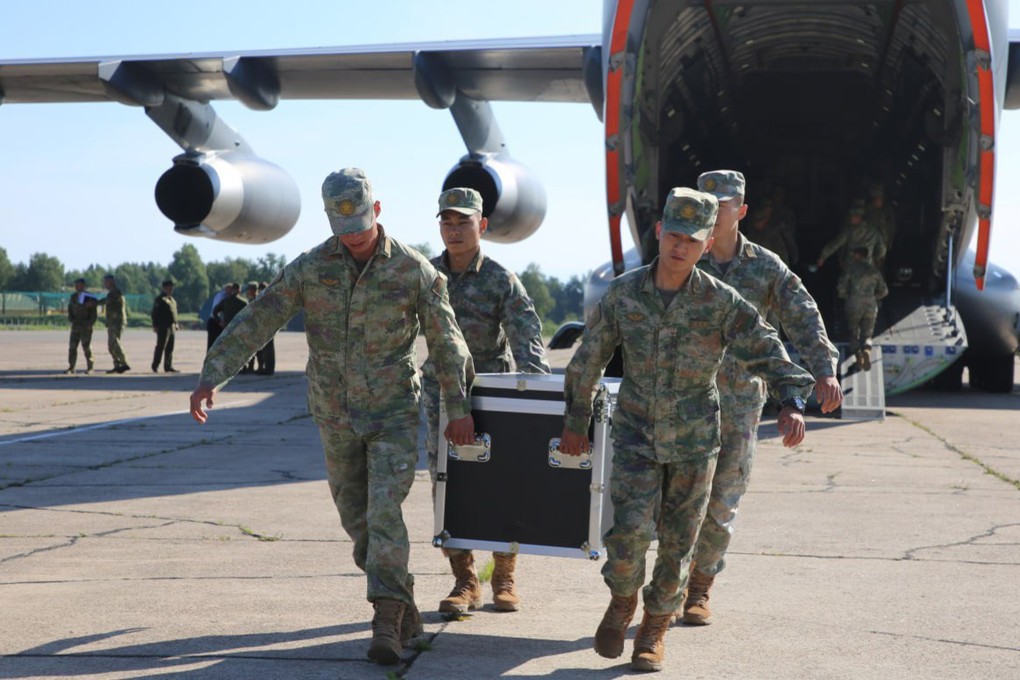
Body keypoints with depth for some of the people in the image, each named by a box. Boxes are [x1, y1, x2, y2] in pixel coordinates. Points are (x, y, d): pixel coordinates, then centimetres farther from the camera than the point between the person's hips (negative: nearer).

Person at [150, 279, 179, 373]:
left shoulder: (172, 299, 20)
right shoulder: (160, 299, -8)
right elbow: (154, 313, -12)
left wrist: (176, 324, 19)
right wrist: (155, 325, -16)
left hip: (171, 326, 9)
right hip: (163, 327, -9)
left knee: (170, 348, 9)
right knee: (161, 346, -8)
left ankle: (168, 366, 14)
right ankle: (155, 366, -2)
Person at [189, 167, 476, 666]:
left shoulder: (413, 269, -9)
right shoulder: (309, 268, -6)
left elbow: (445, 340, -2)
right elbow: (255, 322, -7)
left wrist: (458, 409, 1)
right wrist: (212, 376, -17)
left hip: (394, 413, -3)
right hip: (336, 417, 3)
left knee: (383, 510, -15)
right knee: (356, 517, 11)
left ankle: (386, 623, -13)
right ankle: (403, 604, 28)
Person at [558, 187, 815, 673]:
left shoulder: (721, 302, -12)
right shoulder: (624, 293, -7)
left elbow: (768, 353, -15)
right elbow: (589, 359, 4)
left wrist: (791, 402, -34)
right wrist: (575, 422, 9)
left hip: (694, 440, 0)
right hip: (636, 433, 0)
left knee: (677, 541, 7)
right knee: (630, 528, -15)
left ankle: (655, 629, 28)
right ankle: (622, 600, 16)